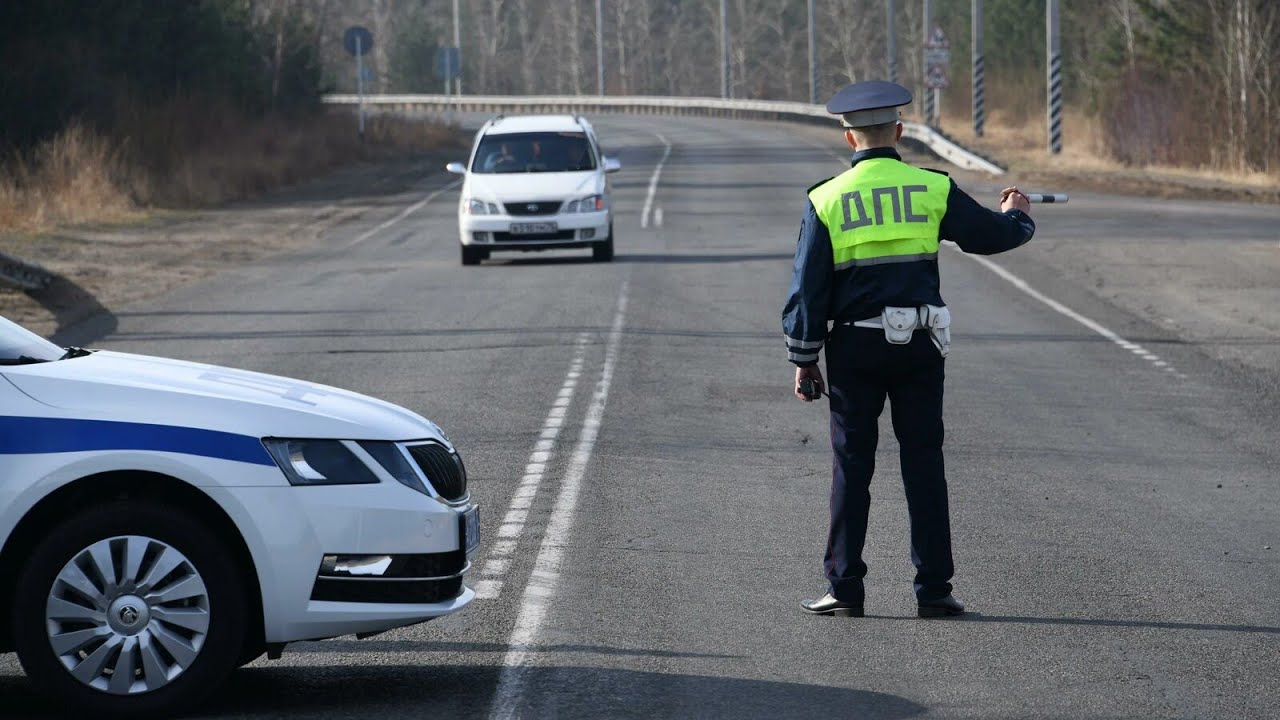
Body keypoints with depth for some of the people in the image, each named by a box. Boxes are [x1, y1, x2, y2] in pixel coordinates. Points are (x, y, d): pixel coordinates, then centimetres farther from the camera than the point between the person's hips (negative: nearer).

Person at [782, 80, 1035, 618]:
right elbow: (992, 235, 11)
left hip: (855, 349, -1)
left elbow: (807, 290, -2)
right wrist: (1016, 214, 34)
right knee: (924, 465, 6)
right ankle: (933, 589, 5)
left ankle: (845, 588, 4)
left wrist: (804, 361, 5)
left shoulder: (826, 200, -2)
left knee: (852, 467, 5)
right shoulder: (933, 190, -1)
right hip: (920, 348, 1)